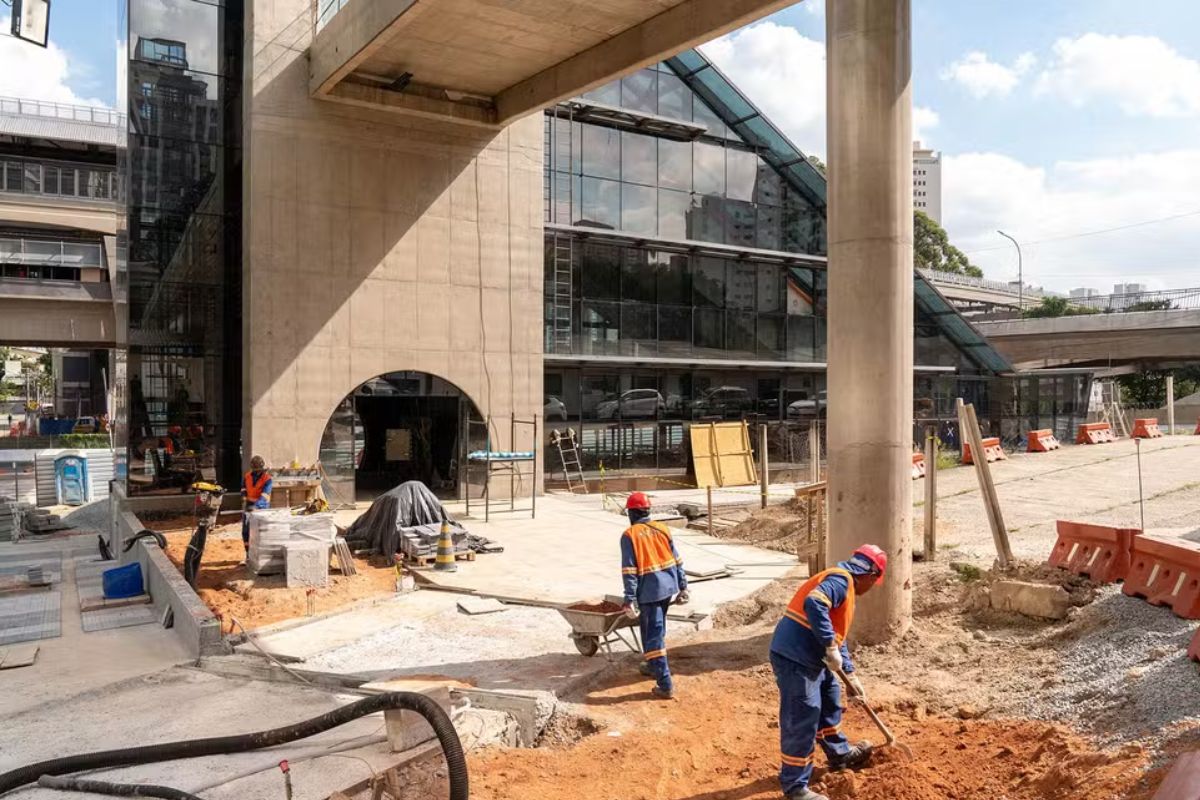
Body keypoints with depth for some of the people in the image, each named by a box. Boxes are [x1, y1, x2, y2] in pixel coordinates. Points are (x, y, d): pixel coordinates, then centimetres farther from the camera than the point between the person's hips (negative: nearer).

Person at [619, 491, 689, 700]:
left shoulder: (629, 535, -9)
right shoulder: (662, 529, 8)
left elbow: (629, 570, -13)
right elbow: (677, 560, 9)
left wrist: (630, 600, -10)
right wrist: (683, 587, 15)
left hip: (649, 590, -6)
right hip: (669, 586, 6)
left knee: (653, 634, -1)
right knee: (657, 628, 24)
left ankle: (665, 684, -2)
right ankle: (653, 666, 41)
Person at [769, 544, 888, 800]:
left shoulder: (843, 584, 19)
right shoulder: (841, 580, -14)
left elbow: (837, 634, 24)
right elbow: (814, 604, -34)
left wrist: (850, 675, 23)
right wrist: (831, 648, -27)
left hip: (811, 657, 11)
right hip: (795, 658, -11)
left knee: (830, 704, 27)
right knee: (802, 721, -3)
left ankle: (840, 755, 47)